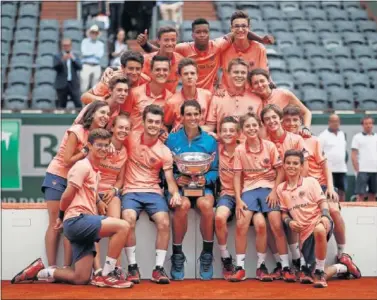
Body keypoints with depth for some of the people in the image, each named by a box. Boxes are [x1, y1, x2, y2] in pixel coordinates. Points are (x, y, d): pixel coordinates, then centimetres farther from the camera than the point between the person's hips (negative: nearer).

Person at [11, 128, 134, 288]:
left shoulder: (96, 171, 22)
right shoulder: (83, 166, -7)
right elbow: (67, 196, -7)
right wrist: (61, 217, 6)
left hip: (84, 223, 9)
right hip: (77, 220, -9)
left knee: (81, 279, 3)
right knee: (123, 226, -26)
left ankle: (39, 271, 17)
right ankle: (106, 276, -20)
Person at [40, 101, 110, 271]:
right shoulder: (76, 131, -17)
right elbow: (67, 160, -18)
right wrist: (87, 151, -16)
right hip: (57, 177, -6)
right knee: (55, 223, -6)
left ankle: (67, 269, -4)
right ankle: (52, 268, -6)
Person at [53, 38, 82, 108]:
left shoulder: (75, 56, 13)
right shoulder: (57, 56, 7)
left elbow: (80, 67, -1)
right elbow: (56, 67, -8)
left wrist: (73, 59, -15)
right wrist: (62, 60, -24)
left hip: (74, 84, 1)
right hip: (62, 84, -1)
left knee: (78, 104, -7)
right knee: (62, 105, 2)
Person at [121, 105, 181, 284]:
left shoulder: (164, 152, 4)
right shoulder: (131, 138, 2)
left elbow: (170, 179, 3)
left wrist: (175, 193, -18)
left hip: (153, 192, 2)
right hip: (131, 191, -1)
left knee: (164, 222, -27)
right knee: (129, 219, -33)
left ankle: (159, 269, -15)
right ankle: (132, 267, -20)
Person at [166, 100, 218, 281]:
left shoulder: (210, 141, 7)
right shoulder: (172, 139, 4)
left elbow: (214, 170, 6)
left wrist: (206, 179, -15)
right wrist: (176, 179, -16)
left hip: (203, 186, 1)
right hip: (178, 185, -1)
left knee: (205, 204, -35)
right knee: (183, 205, -36)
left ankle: (207, 254, -16)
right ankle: (177, 255, -17)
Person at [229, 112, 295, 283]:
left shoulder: (270, 146, -3)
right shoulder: (239, 150, 0)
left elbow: (280, 171, 2)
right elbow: (237, 176, 2)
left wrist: (274, 191, -10)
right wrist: (238, 199, -7)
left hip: (268, 187, -1)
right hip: (249, 189, 1)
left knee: (277, 226, -14)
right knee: (241, 225, -17)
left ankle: (285, 267, -2)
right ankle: (240, 267, -7)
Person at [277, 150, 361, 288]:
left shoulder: (311, 181, 4)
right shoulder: (281, 188, 11)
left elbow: (322, 201, -1)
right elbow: (284, 212, 15)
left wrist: (325, 215, -21)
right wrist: (289, 222, -7)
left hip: (319, 222, -3)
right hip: (304, 231, 4)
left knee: (318, 230, -46)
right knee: (310, 276, -5)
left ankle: (319, 271, -25)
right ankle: (343, 267, 24)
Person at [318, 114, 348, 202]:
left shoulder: (343, 134, 14)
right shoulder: (323, 135, -5)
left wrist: (345, 161, 16)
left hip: (342, 169, 6)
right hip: (329, 169, -6)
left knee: (342, 191, 6)